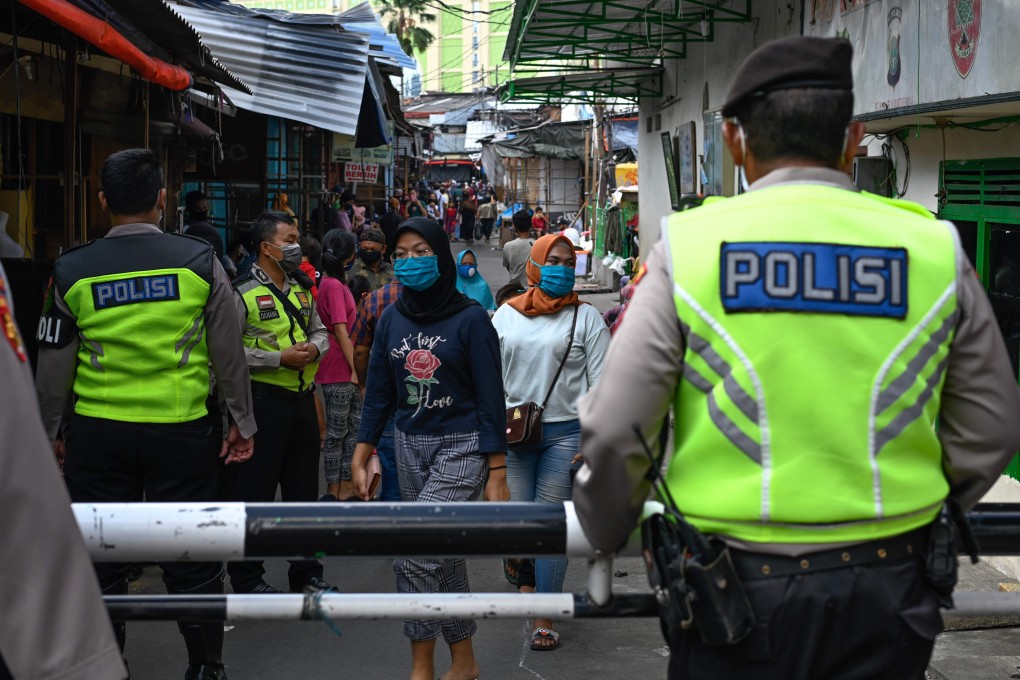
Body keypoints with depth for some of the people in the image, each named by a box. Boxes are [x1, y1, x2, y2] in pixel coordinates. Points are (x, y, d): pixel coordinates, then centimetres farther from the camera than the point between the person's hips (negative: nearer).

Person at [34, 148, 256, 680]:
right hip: (183, 431, 0)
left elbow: (54, 363, 2)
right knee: (192, 556, 10)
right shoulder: (199, 262, -5)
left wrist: (50, 431, 15)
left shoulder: (72, 271, -4)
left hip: (97, 434, 0)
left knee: (102, 557, 12)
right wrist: (241, 422, 10)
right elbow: (229, 353, 0)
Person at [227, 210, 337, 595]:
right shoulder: (242, 293, -11)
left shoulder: (302, 289, 13)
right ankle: (246, 576, 14)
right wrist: (279, 358, -19)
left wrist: (314, 348, -2)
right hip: (264, 401, -7)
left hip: (302, 399, 7)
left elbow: (320, 331, 22)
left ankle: (306, 571, 27)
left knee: (303, 487, 15)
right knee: (254, 490, 1)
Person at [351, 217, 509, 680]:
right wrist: (361, 457, 7)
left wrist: (497, 474, -11)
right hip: (410, 445, 6)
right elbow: (379, 393, 12)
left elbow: (491, 398, -9)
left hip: (462, 446, -5)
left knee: (416, 552, -17)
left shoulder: (470, 319, -9)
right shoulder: (392, 320, 6)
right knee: (443, 555, 12)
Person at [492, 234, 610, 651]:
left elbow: (600, 383, 0)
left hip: (565, 432, -2)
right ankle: (528, 581, 29)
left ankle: (544, 619, 1)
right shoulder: (506, 315, 10)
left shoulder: (585, 317, 3)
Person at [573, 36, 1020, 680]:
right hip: (887, 593, 2)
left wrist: (607, 537, 10)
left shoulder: (690, 249, -8)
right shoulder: (934, 250, -2)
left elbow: (614, 434, -8)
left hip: (739, 587, -1)